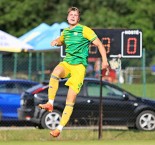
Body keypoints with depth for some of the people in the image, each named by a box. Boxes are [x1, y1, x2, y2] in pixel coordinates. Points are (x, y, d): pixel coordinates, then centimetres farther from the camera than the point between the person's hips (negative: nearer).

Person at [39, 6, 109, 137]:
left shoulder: (84, 30, 0)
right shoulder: (65, 32, 16)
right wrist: (56, 42, 13)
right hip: (67, 63, 4)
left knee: (71, 100, -9)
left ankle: (59, 128, -9)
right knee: (55, 72, -35)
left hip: (79, 65, -4)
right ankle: (50, 103, -33)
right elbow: (60, 41, 39)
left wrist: (104, 60, -12)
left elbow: (99, 44, 1)